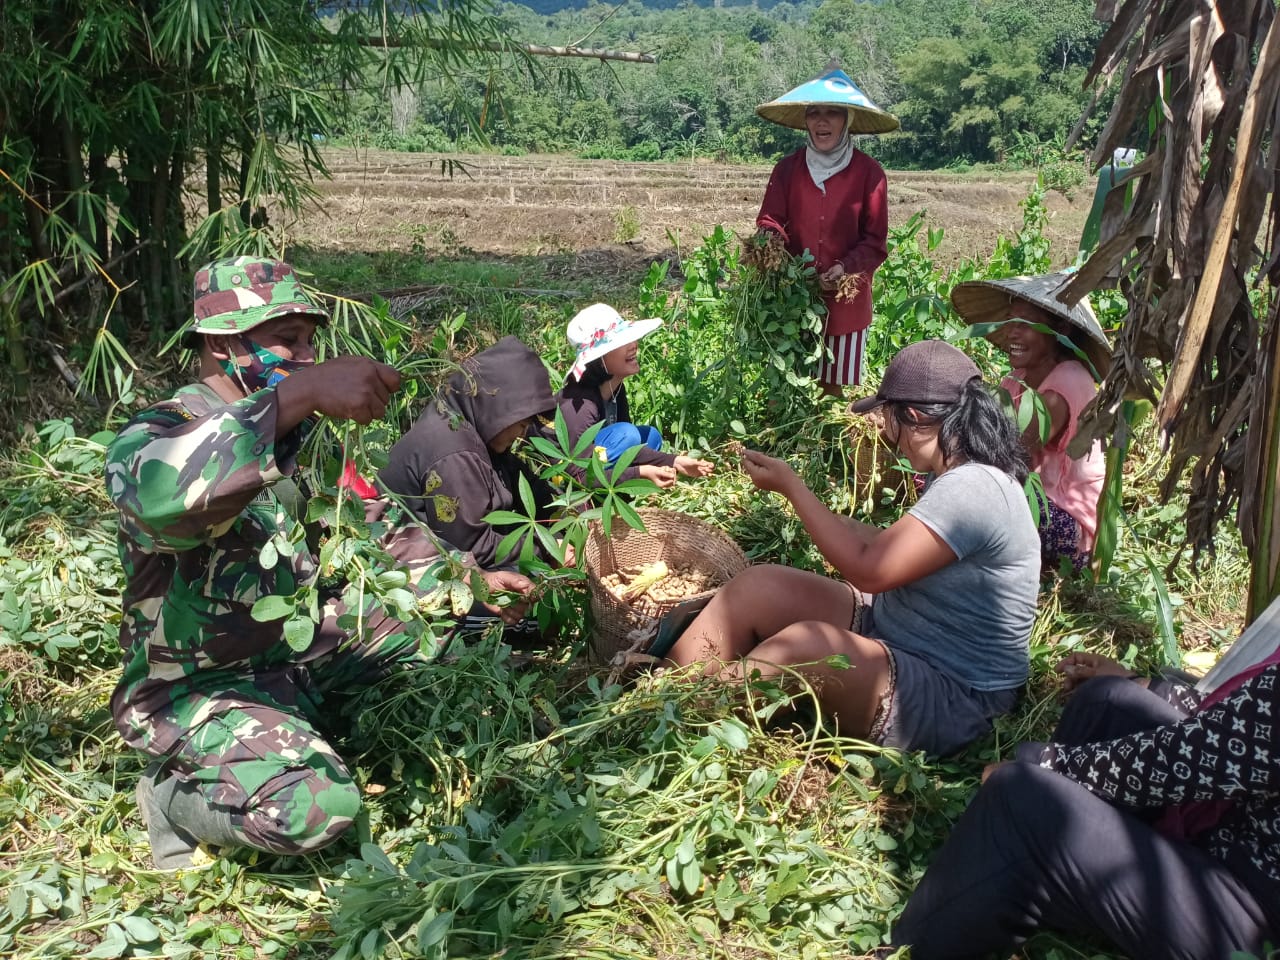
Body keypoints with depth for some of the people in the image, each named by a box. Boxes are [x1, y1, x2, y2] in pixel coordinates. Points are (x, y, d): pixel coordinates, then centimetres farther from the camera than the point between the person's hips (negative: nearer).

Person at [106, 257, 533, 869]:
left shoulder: (301, 433, 3)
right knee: (315, 806, -31)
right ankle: (173, 795, 0)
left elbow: (369, 523, 13)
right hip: (200, 684, -8)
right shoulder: (158, 435, -21)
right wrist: (299, 394, -50)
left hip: (300, 644, 8)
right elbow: (157, 494, -47)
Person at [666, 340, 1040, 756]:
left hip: (948, 700, -10)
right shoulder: (959, 476, 7)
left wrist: (790, 485, -15)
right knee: (756, 587, -3)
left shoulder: (971, 490, -24)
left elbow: (869, 569, -24)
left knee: (807, 645, -35)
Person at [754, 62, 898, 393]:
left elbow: (875, 241, -3)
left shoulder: (868, 173, -4)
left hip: (845, 299, -1)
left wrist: (846, 267, -21)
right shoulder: (787, 169, 1)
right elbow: (769, 221, 3)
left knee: (834, 387, 9)